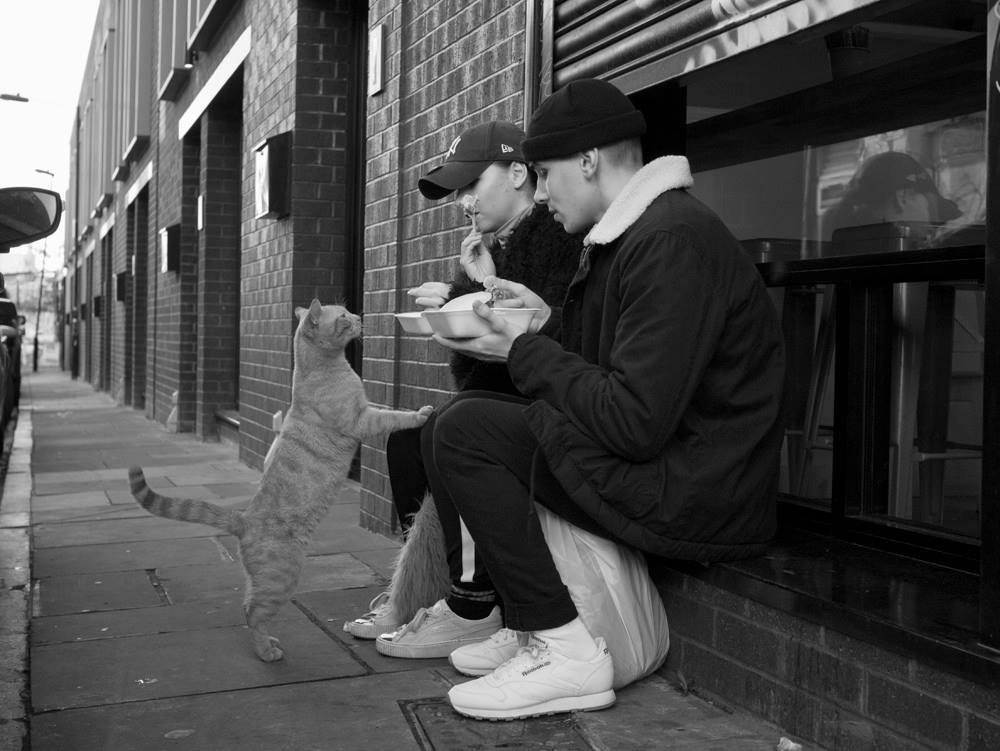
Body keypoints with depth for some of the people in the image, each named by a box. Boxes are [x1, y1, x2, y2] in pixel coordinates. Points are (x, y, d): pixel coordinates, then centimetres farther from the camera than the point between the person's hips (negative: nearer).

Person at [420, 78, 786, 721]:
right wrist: (545, 326, 7)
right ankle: (529, 625, 14)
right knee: (472, 416, 15)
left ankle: (565, 652, -9)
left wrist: (526, 352, -11)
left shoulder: (672, 240, -18)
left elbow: (635, 421, -23)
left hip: (698, 502, -11)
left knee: (465, 431, -13)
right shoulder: (635, 233, 16)